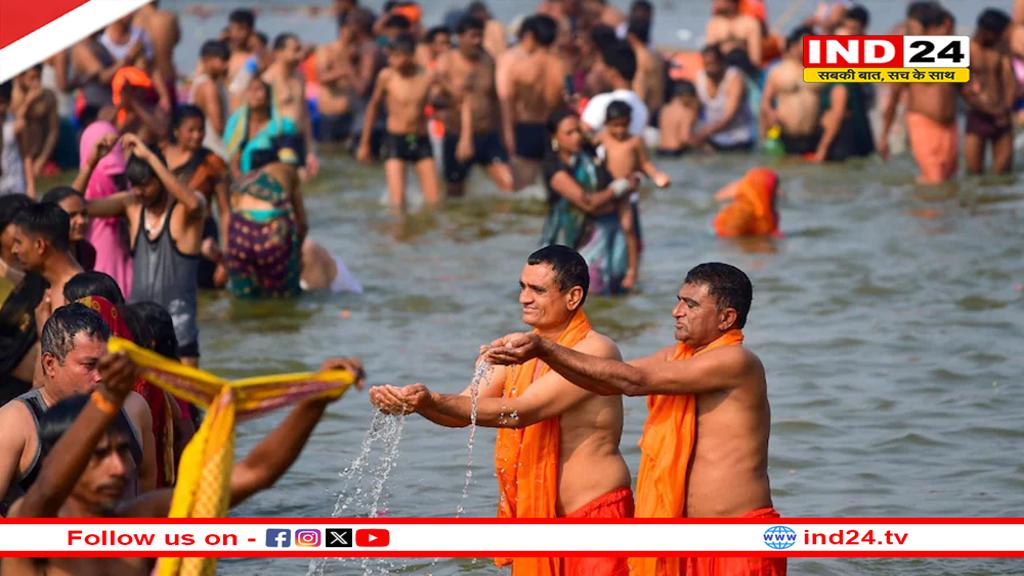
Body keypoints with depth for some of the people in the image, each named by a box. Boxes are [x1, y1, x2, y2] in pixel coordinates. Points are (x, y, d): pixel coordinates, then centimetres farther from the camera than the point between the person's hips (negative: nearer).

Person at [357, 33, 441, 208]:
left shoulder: (428, 77, -5)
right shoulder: (387, 76, -6)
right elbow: (373, 107, 9)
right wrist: (364, 143, 13)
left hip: (421, 141, 2)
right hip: (395, 140, -2)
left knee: (434, 200, 0)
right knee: (397, 200, -13)